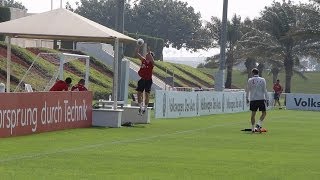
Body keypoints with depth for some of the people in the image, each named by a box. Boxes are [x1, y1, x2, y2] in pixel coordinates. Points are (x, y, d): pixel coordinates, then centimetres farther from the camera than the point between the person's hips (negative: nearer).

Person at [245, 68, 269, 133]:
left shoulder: (250, 80, 3)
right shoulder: (262, 80, 1)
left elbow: (247, 90, 10)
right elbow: (265, 90, -1)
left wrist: (247, 98, 23)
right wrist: (266, 99, 3)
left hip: (253, 99, 2)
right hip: (261, 99, -1)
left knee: (253, 114, 7)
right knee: (264, 113, 8)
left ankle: (253, 128, 6)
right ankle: (259, 124, -12)